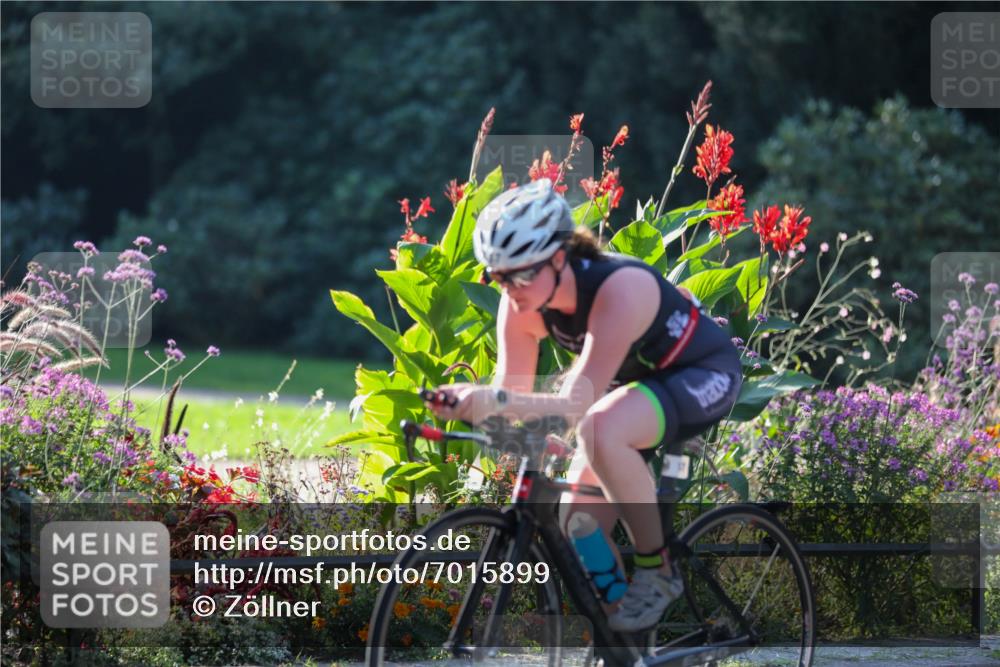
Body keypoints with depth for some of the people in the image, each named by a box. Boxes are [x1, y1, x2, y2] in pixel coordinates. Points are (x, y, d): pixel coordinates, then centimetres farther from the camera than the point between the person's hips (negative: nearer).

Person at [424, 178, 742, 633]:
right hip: (635, 384, 7)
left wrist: (497, 401, -56)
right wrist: (468, 403, -36)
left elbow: (578, 401, -42)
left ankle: (656, 571, -22)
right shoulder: (521, 304, -17)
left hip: (704, 375, -7)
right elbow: (512, 394, -14)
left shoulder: (619, 288, -37)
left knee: (601, 429, -38)